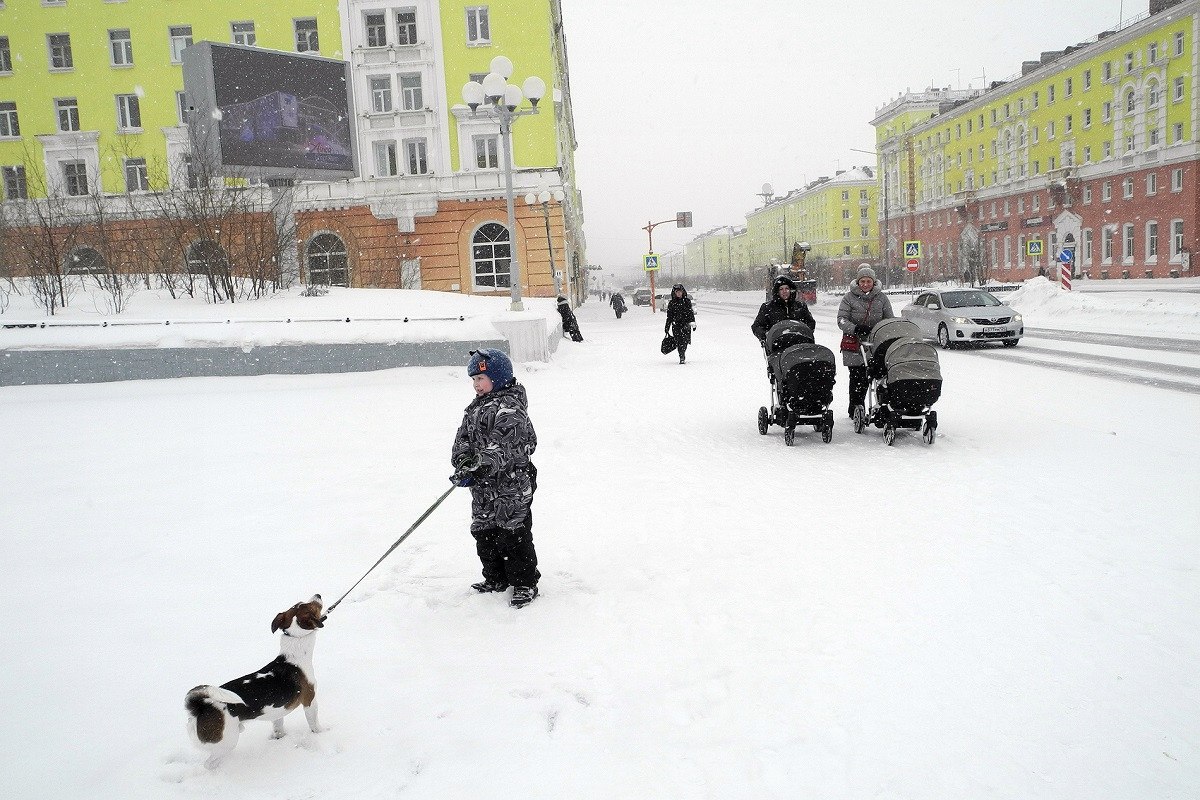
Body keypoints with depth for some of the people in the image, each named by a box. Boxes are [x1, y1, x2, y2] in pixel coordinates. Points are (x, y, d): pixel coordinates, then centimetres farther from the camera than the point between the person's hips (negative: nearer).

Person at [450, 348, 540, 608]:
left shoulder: (509, 409, -17)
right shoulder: (476, 408, 12)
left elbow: (504, 449, -26)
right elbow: (462, 439, 9)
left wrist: (478, 466, -34)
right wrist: (463, 460, -11)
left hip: (511, 486, -9)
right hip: (483, 488, 9)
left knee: (513, 535, -1)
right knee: (483, 533, 15)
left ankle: (525, 584, 14)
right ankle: (496, 579, 32)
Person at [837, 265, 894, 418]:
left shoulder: (881, 297, 11)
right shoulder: (850, 297, 3)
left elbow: (889, 319, 13)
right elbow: (841, 319, -5)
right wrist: (855, 329, -22)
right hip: (853, 343, -2)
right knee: (857, 377, -6)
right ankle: (855, 410, 3)